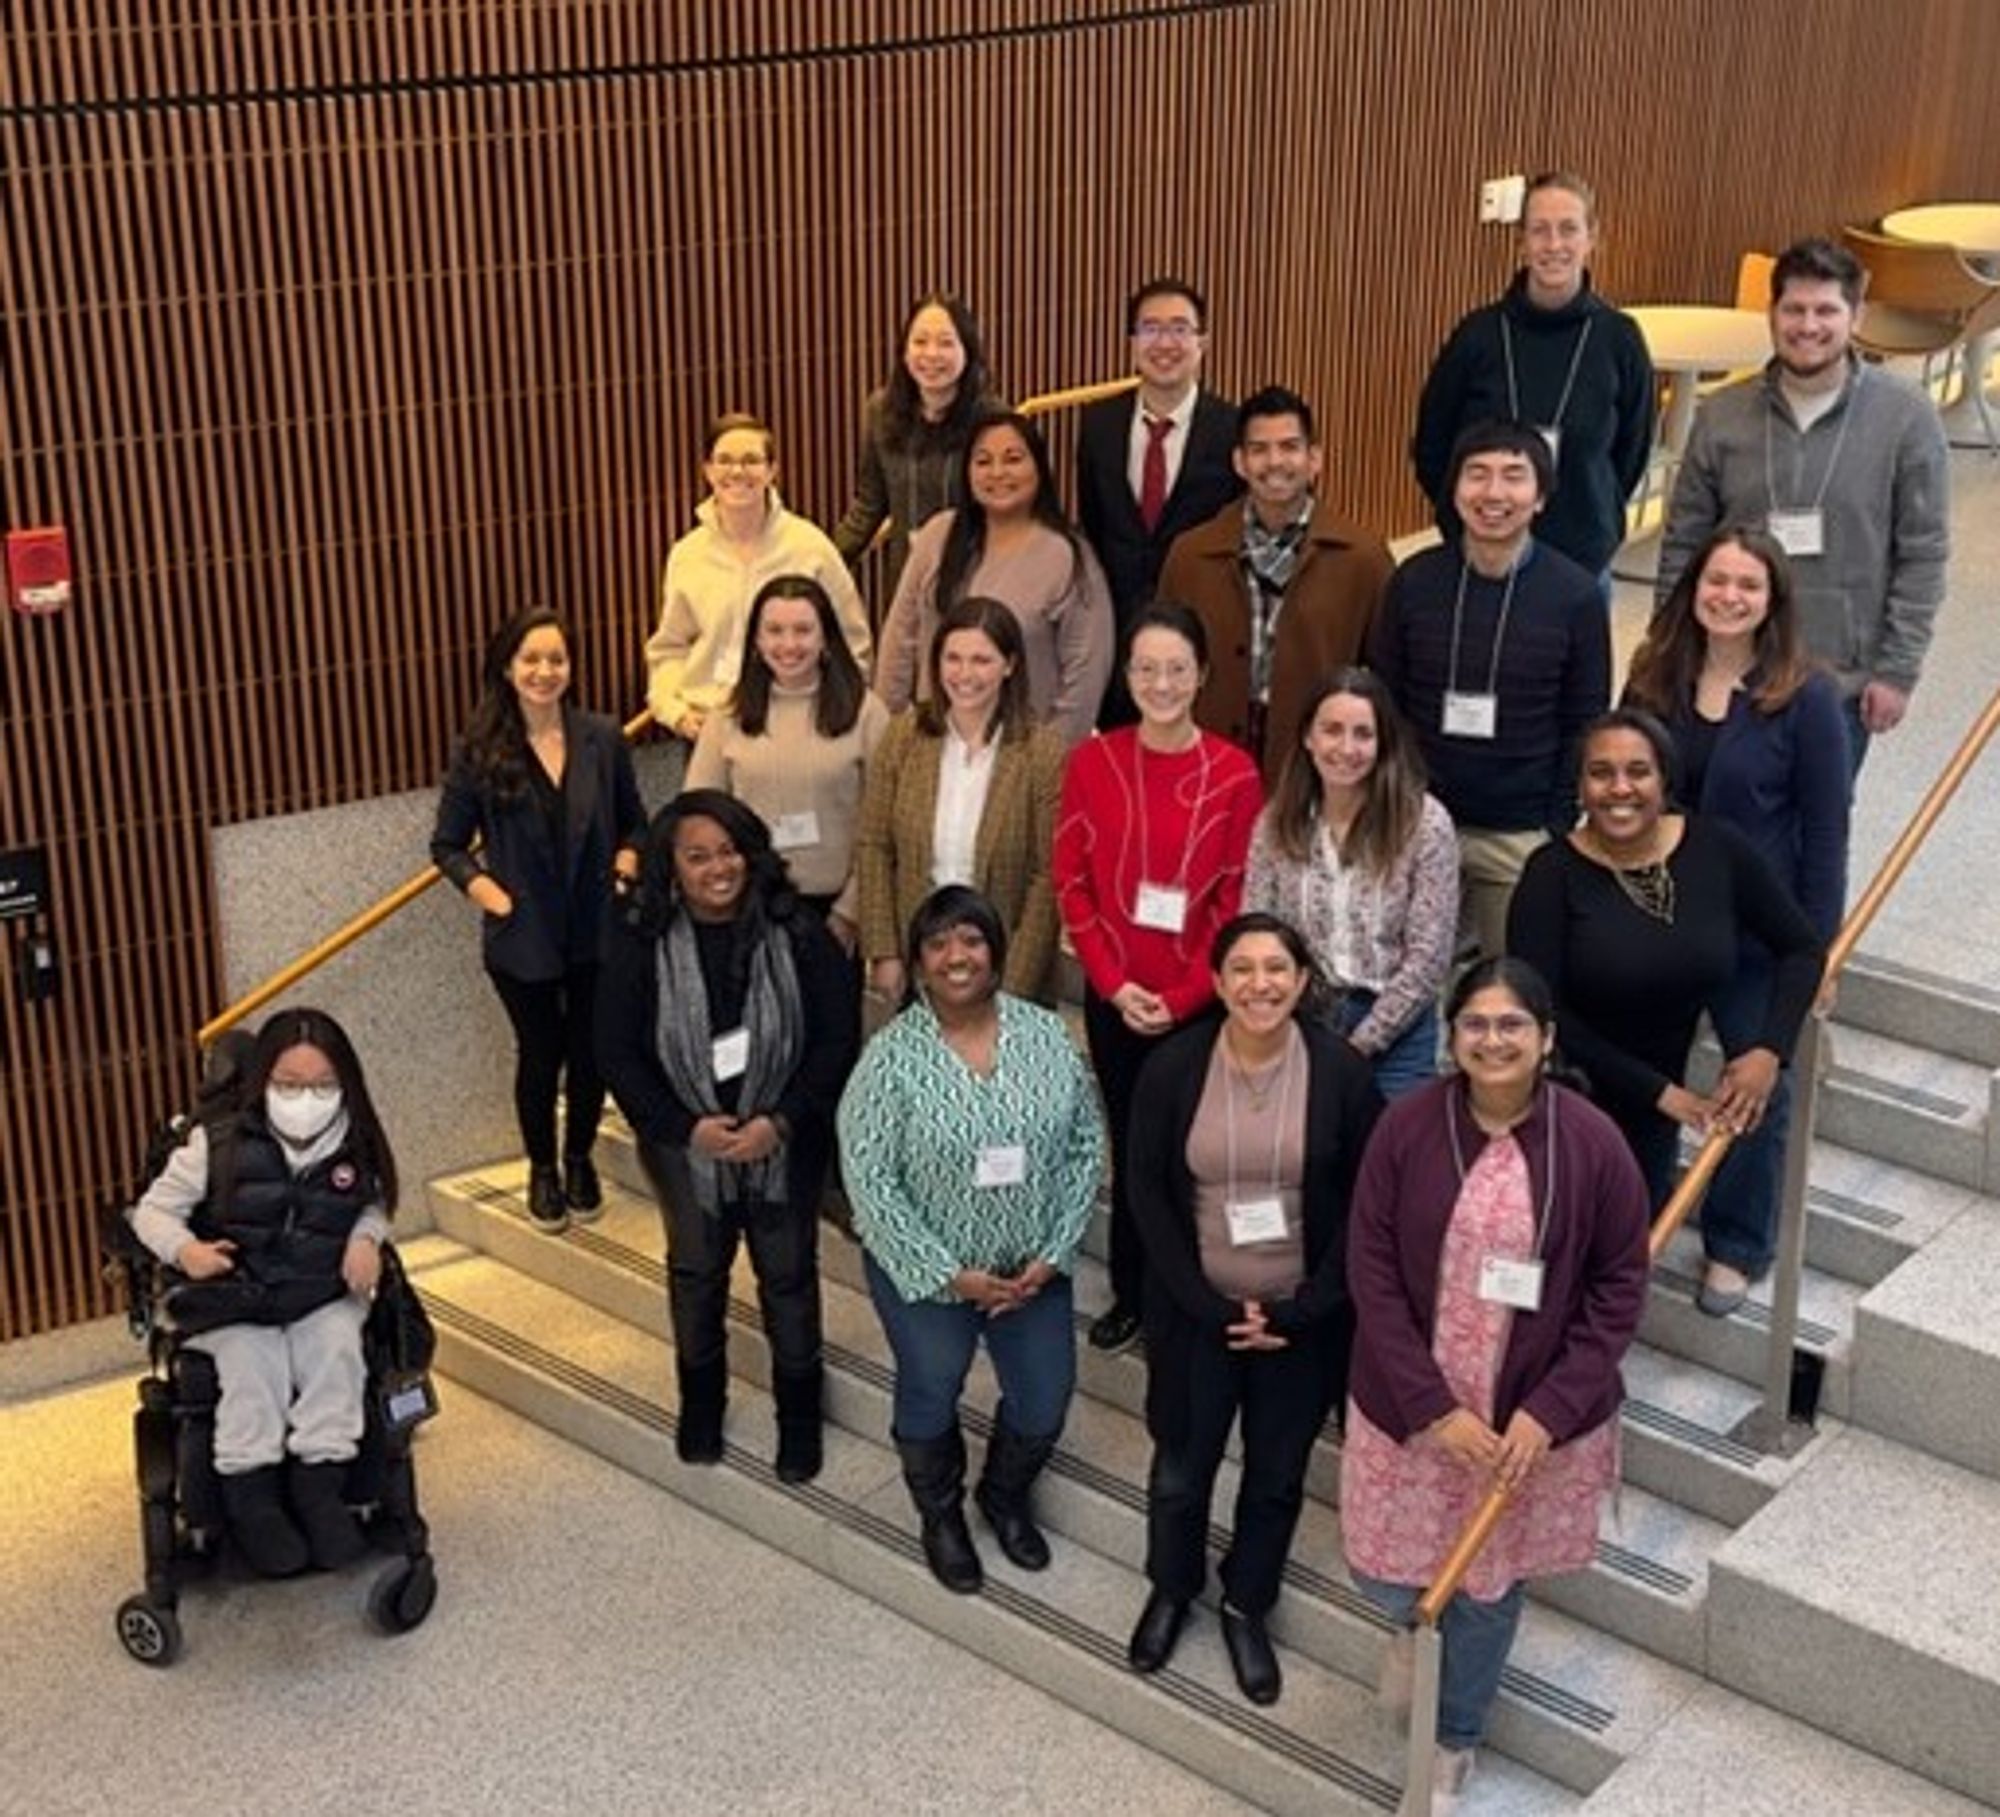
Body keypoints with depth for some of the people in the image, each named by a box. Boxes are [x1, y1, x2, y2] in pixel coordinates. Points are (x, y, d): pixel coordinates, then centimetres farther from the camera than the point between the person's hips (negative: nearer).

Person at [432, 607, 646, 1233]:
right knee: (539, 1055, 13)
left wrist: (626, 862, -9)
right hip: (522, 938, -1)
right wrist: (487, 892, -14)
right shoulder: (481, 751, -8)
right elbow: (448, 845, 0)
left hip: (597, 930, 1)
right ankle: (542, 1169, 35)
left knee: (591, 1052, 13)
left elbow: (634, 822, 9)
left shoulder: (601, 739, -4)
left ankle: (580, 1159, 38)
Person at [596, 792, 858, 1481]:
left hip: (784, 1142, -1)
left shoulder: (797, 934, -16)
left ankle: (799, 1411, 35)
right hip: (687, 1144, 1)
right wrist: (687, 1126, -18)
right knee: (696, 1272, 21)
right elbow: (617, 1052, -9)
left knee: (789, 1275, 14)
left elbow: (837, 1039, -11)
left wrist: (780, 1121, -20)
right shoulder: (642, 945, -14)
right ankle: (700, 1397, 45)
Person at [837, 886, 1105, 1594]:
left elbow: (1085, 1145, -3)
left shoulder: (1046, 1036, -8)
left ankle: (1005, 1497, 46)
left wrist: (1053, 1254, -9)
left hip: (1032, 1269, 3)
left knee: (1044, 1405, 14)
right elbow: (868, 1179, -17)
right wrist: (948, 1275, -17)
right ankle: (941, 1517, 46)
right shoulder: (891, 1057, -17)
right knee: (931, 1400, 16)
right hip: (925, 1273, -3)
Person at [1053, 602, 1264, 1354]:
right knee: (1130, 1146, 12)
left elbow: (1238, 902, -6)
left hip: (1201, 1003, -2)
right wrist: (1114, 983, -9)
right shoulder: (1093, 761, -1)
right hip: (1114, 999, 2)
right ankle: (1130, 1292, 28)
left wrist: (1183, 997, -11)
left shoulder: (1234, 774, -8)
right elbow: (1072, 882, 0)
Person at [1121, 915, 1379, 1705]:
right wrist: (1208, 1305, -12)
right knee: (1181, 1466, 16)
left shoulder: (1341, 1071, -13)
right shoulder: (1173, 1066, -11)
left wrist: (1303, 1311, -12)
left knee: (1277, 1475, 15)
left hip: (1302, 1316, 0)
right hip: (1197, 1310, 0)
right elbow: (1149, 1195, -7)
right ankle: (1170, 1589, 43)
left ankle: (1246, 1607, 39)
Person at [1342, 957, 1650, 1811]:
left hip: (1533, 1415, 0)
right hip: (1410, 1405, 0)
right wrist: (1434, 1408, -16)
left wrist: (1550, 1411, -14)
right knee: (1382, 1575, 13)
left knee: (1488, 1585, 18)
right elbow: (1371, 1271, -11)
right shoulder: (1407, 1126, -14)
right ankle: (1411, 1620, 52)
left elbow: (1619, 1286, -7)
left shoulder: (1591, 1142, -14)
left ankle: (1456, 1741, 45)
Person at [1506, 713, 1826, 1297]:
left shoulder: (1716, 848, -8)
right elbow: (1540, 1012, -19)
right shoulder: (1554, 874, -17)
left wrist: (1769, 1052, -12)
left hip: (1653, 1114, 3)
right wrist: (1662, 1091, -17)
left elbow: (1803, 948, 1)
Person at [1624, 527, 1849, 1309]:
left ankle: (1738, 1246, 28)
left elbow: (1826, 829, -10)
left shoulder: (1805, 696, -14)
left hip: (1759, 931, -3)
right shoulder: (1653, 677, -1)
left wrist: (1819, 949, -10)